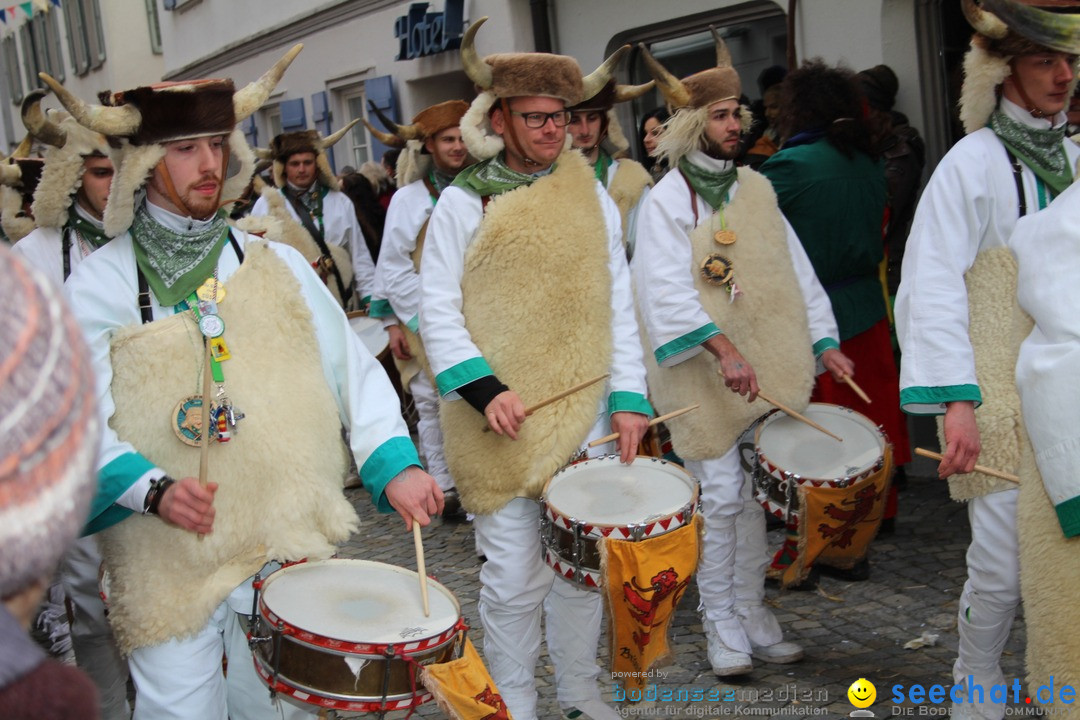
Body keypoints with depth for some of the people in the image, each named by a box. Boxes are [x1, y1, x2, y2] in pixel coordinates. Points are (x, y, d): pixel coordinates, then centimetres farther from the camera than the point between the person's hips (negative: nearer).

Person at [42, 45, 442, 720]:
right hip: (167, 558, -2)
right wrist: (155, 490, -26)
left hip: (286, 543, 2)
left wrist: (394, 462, -13)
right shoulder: (98, 284, -3)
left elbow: (351, 366, 2)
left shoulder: (276, 264, 4)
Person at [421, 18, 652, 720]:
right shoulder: (462, 202, 0)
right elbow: (439, 312, -4)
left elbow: (619, 306, 7)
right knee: (516, 577, 1)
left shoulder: (592, 195, 9)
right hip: (501, 423, -3)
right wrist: (483, 388, -18)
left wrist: (629, 397, -2)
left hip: (584, 413, 3)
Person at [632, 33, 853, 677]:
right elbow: (668, 289, -18)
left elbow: (795, 270, 14)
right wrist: (723, 348, -29)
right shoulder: (666, 200, -6)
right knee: (722, 500, -2)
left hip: (767, 367, 5)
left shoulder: (756, 189, 11)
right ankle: (721, 623, 13)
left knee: (760, 495, 10)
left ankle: (752, 609, 24)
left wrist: (823, 341, 6)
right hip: (704, 376, -5)